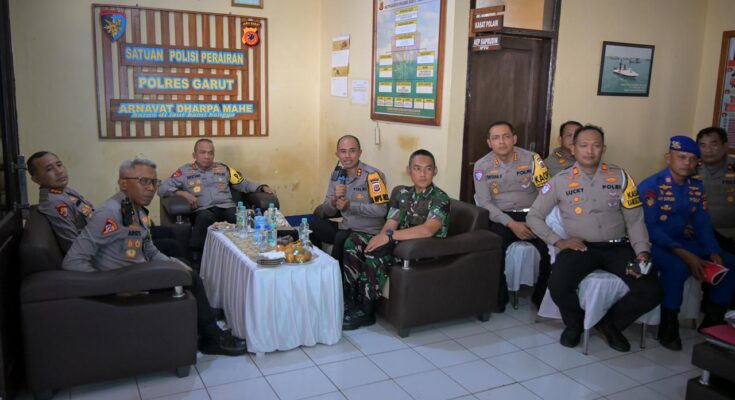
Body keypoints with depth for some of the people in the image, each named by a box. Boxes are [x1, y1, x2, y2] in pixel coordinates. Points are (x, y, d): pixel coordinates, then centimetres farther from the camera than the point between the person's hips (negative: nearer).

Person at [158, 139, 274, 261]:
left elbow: (244, 184, 27)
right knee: (205, 217, -40)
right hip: (203, 211, -2)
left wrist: (262, 187, 10)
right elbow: (162, 189, 8)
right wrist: (184, 193, -7)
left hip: (227, 207, 2)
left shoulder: (224, 169, 23)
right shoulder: (185, 171, 14)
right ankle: (195, 256, -30)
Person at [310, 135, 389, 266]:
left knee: (341, 238, -31)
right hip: (346, 228, 7)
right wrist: (334, 200, -14)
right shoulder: (337, 175, 6)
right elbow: (327, 212, 8)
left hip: (368, 232, -7)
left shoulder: (372, 175, -15)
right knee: (312, 225, -6)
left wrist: (350, 206, -23)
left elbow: (381, 210, -21)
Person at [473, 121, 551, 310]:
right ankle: (499, 294, -5)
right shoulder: (482, 166, 1)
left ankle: (542, 295, 3)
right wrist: (511, 224, -17)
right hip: (501, 218, -1)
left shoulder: (531, 159, 1)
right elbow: (484, 203, -4)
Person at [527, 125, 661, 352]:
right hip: (581, 247, -2)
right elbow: (534, 217, 6)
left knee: (651, 291, -20)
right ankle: (575, 323, 7)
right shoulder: (560, 181, 3)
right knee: (558, 286, -30)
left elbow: (635, 219, 7)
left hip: (618, 247, 2)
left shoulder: (620, 176, 8)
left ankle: (610, 322, 12)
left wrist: (642, 252, -9)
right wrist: (558, 241, -6)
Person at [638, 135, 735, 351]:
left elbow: (702, 224, 9)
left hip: (682, 241, 7)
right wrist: (682, 253, -29)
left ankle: (712, 321, 10)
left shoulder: (696, 187, 7)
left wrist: (713, 251, -10)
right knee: (677, 267, -35)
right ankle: (668, 328, -16)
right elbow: (648, 228, -21)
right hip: (654, 243, -7)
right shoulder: (651, 186, -15)